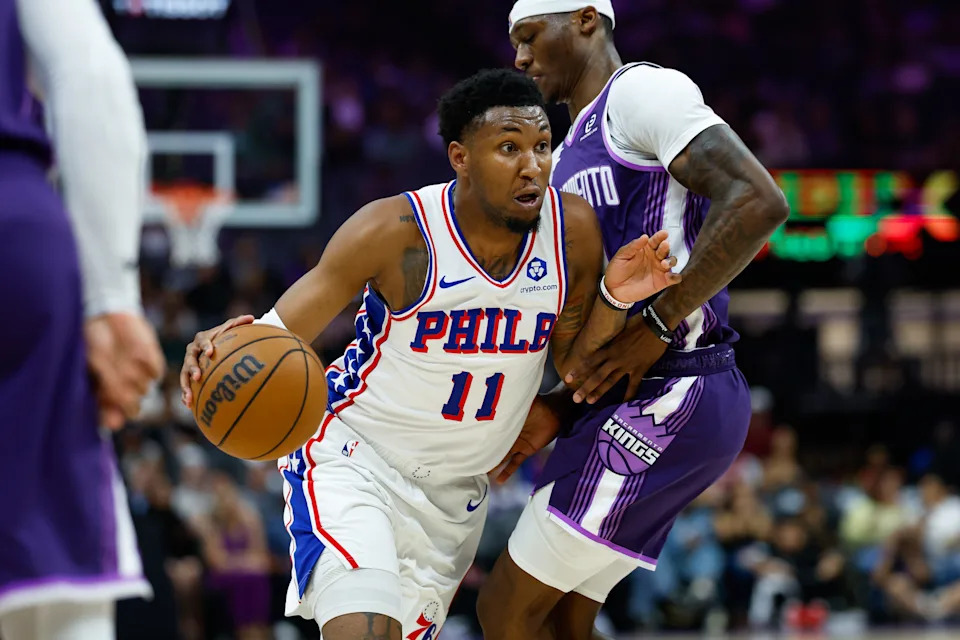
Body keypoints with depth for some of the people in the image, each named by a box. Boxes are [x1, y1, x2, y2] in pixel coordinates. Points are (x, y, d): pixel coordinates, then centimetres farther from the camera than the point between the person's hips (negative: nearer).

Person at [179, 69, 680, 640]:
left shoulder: (574, 229, -8)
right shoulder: (396, 229, -20)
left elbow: (577, 371, 3)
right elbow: (279, 333, -15)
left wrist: (615, 298, -16)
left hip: (455, 494, 6)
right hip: (355, 459, -5)